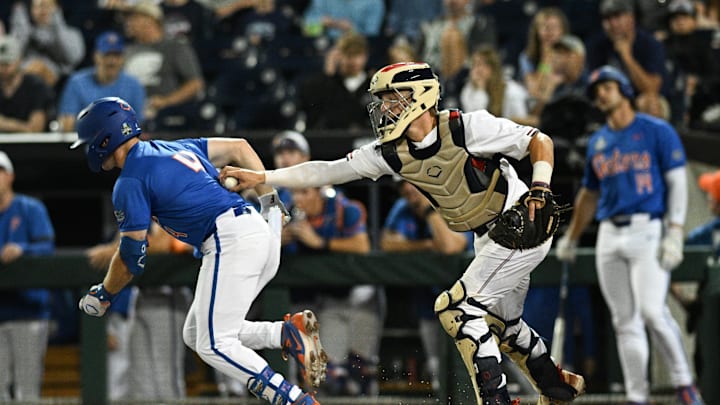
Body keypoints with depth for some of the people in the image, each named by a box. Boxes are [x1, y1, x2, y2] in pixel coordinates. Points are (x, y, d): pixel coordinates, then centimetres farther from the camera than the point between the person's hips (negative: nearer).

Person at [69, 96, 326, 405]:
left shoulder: (130, 182, -3)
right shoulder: (175, 148, 22)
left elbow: (132, 256, -3)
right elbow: (240, 148, 24)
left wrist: (102, 296, 13)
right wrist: (270, 203, 24)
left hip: (231, 241, -9)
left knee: (214, 346, -9)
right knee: (196, 335, 14)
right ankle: (289, 333, -1)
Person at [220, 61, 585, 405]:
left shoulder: (467, 128, -22)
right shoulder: (393, 153, -4)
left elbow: (539, 141, -15)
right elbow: (328, 171, -3)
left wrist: (540, 187, -31)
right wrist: (261, 177, -7)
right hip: (487, 236, 8)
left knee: (457, 307, -16)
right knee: (501, 323, 18)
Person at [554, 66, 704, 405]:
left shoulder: (657, 132, 1)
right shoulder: (597, 143, 17)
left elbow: (677, 183, -4)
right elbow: (589, 194, 27)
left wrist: (675, 234, -14)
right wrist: (570, 238, 29)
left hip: (648, 231, -5)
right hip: (609, 236, 5)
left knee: (652, 311, -19)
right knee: (625, 322, 2)